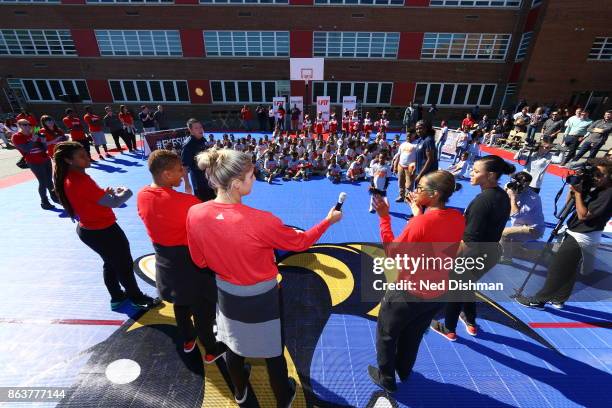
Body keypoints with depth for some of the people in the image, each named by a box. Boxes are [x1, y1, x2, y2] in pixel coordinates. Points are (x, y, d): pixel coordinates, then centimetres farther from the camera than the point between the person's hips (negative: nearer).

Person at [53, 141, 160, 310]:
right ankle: (136, 297, 28)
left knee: (111, 263, 26)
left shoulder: (69, 178, 1)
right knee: (125, 264, 10)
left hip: (88, 229, 10)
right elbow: (112, 202, -27)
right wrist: (126, 192, -8)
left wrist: (105, 192, -2)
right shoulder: (80, 181, -28)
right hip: (102, 231, -10)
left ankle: (117, 297, 43)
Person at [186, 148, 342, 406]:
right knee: (273, 352, 23)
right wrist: (329, 220, -2)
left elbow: (200, 261, -4)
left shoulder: (195, 214, -18)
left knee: (233, 346, 31)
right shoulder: (260, 220, -32)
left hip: (227, 295, 5)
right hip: (262, 298, -4)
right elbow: (300, 242, -16)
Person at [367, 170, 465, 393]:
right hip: (437, 294, 7)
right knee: (413, 335, 30)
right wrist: (418, 213, 5)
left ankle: (386, 379, 40)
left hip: (408, 293, -7)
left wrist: (384, 217, -18)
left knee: (386, 334, 20)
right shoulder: (458, 219, -8)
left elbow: (392, 252, -20)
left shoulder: (421, 222, -30)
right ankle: (404, 371, 54)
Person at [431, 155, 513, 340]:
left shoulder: (482, 200, -27)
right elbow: (491, 227, 9)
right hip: (491, 252, 8)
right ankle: (470, 323, 48)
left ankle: (449, 329, 32)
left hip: (473, 254, -8)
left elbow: (470, 238, -26)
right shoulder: (503, 196, 0)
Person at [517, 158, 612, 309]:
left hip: (581, 238, -9)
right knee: (567, 271, 17)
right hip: (575, 234, 9)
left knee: (556, 270, -2)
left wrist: (578, 193, -18)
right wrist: (573, 188, -2)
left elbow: (583, 215, -23)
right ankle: (558, 299, 30)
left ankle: (538, 300, 8)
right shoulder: (594, 189, 7)